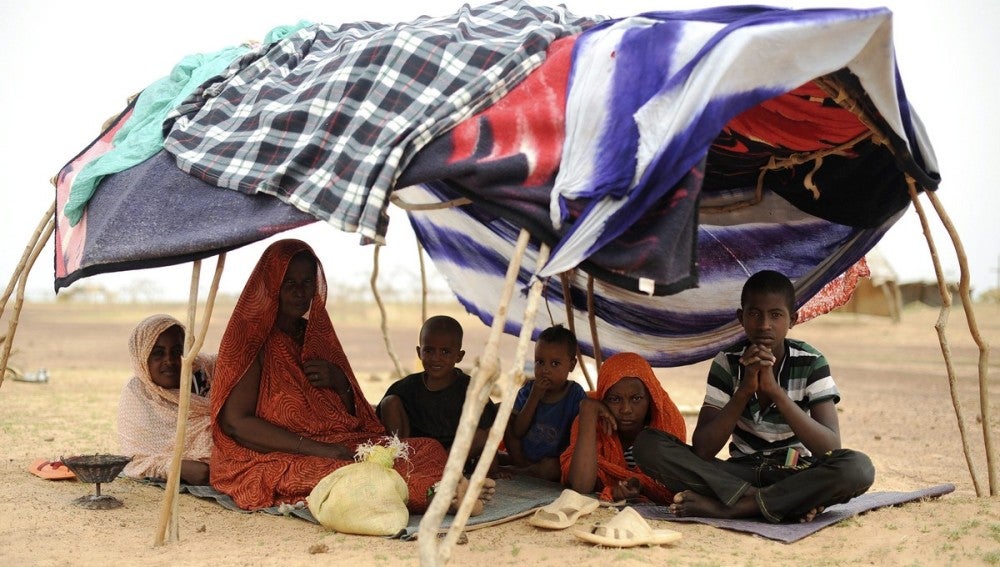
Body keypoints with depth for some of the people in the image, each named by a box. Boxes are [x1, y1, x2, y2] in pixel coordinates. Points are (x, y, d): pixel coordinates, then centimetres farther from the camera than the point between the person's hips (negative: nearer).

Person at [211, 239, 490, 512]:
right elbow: (235, 422, -14)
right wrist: (318, 449, -21)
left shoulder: (317, 335, 17)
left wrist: (340, 383, -4)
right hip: (271, 461, -6)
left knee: (429, 449, -16)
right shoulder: (250, 339, -2)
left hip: (341, 447, 7)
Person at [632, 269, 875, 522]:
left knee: (858, 467, -33)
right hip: (740, 473, 2)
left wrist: (774, 390, -28)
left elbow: (831, 448, -21)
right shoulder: (727, 362, -6)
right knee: (648, 444, -20)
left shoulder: (811, 363, -9)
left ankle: (724, 507, -28)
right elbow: (702, 449, -14)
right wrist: (744, 390, -25)